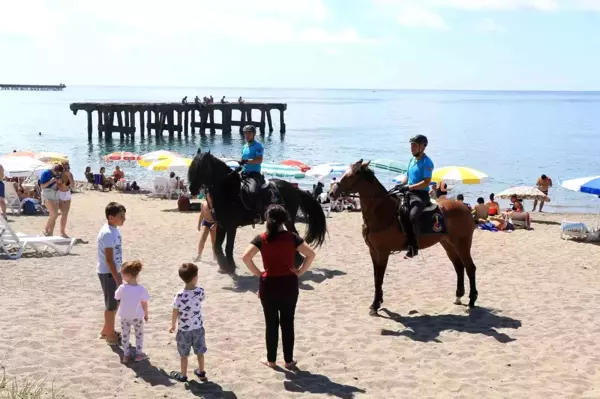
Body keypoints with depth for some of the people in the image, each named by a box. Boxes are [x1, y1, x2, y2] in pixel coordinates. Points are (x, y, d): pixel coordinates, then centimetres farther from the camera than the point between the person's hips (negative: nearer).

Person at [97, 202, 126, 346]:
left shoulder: (114, 230, 6)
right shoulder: (108, 233, -23)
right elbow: (109, 259, -23)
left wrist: (119, 274, 20)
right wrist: (117, 279, -22)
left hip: (114, 271, 9)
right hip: (108, 273, -9)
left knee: (116, 302, 19)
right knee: (111, 305, 3)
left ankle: (106, 330, 33)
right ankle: (110, 335, 16)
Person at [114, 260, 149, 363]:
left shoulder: (122, 288, -22)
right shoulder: (141, 289, -20)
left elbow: (117, 297, -3)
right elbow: (144, 304, -9)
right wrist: (146, 314, 7)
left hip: (125, 317, 0)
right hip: (137, 317, 0)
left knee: (125, 335, 19)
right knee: (139, 334, 21)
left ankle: (126, 355, 25)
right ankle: (139, 353, 27)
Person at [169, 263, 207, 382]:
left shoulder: (179, 295, -23)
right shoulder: (200, 291, -16)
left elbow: (175, 313, -12)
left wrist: (173, 325, 3)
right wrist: (195, 285, 6)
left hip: (184, 329, -3)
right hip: (198, 328, 3)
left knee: (184, 354, 14)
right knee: (200, 352, 20)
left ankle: (183, 375, 28)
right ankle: (201, 373, 34)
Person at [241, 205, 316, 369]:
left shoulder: (261, 238, -5)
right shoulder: (292, 237, -3)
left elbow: (246, 257, -16)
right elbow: (311, 254, -8)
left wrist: (258, 273, -5)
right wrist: (299, 272, 0)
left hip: (269, 284, 0)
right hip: (289, 283, 1)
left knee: (271, 323, 11)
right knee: (287, 323, 10)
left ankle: (271, 360, 19)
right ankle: (288, 360, 17)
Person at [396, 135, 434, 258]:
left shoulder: (427, 162, -8)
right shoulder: (412, 160, 17)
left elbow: (426, 182, -16)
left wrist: (409, 187, -22)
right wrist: (400, 186, 6)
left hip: (421, 194, -8)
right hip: (408, 193, 8)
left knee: (412, 215, -32)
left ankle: (413, 247, -20)